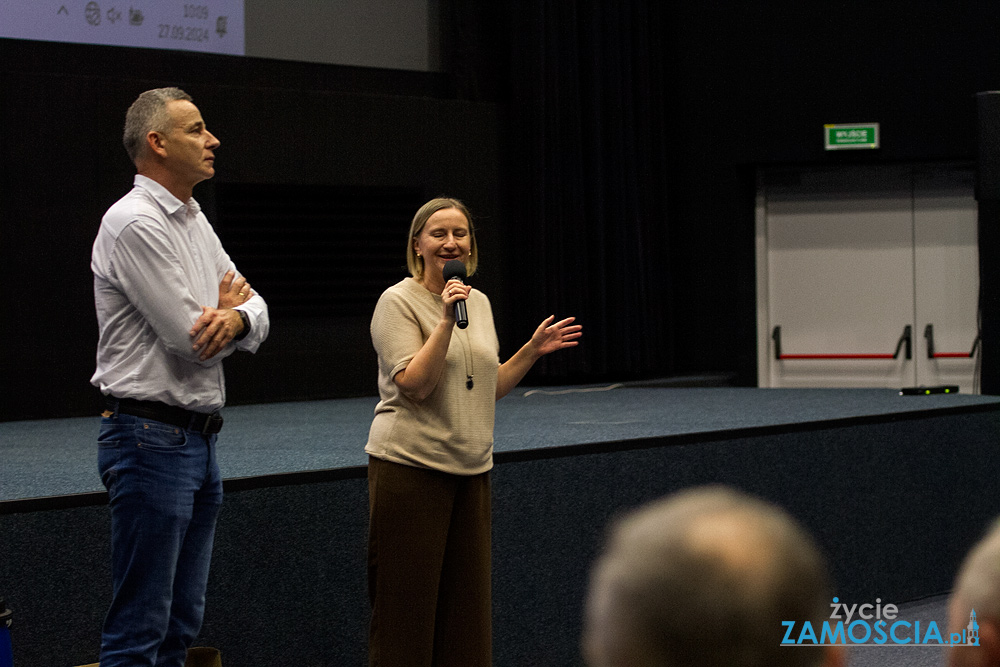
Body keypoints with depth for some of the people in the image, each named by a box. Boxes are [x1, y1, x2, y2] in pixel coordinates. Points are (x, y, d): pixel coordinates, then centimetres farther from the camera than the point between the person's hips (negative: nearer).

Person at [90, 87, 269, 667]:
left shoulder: (193, 219, 16)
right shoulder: (135, 223, -15)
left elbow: (257, 313, 12)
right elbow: (189, 341, -18)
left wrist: (235, 317, -12)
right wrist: (228, 303, 3)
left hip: (199, 438, 10)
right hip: (152, 438, -10)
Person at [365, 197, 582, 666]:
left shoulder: (478, 302, 14)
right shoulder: (398, 302, -7)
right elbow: (415, 385, -18)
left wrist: (532, 350, 10)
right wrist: (447, 320, -21)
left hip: (470, 469, 7)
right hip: (410, 466, -7)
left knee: (466, 602, 8)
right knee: (406, 603, -3)